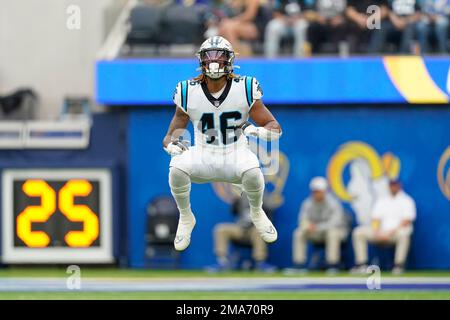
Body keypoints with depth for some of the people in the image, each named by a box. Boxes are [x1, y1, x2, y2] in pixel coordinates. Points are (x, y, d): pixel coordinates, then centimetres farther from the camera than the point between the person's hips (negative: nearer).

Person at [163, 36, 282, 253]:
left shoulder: (245, 90, -7)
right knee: (176, 169, -31)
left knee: (252, 172, -35)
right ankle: (185, 218, -2)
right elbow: (172, 134, 4)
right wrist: (171, 144, -21)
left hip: (235, 155, -1)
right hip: (203, 157, 1)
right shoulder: (189, 93, -4)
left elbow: (275, 129, -3)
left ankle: (256, 213, 0)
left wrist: (257, 130, -26)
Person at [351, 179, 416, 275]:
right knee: (358, 232, -13)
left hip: (397, 231, -5)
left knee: (403, 234, -41)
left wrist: (392, 232, -20)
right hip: (381, 231, 5)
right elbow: (376, 219, 9)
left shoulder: (406, 200, 2)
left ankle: (399, 266, -38)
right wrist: (377, 233, -12)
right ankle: (361, 265, -18)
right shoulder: (382, 200, 16)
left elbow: (407, 221, -9)